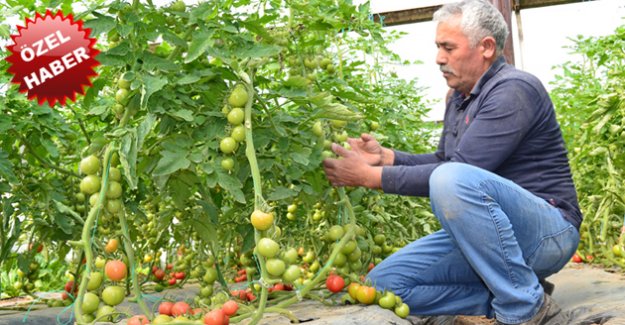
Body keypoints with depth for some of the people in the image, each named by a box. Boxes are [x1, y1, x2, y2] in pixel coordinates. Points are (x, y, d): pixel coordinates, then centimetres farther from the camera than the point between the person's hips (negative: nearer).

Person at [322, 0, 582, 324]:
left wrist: (370, 175, -19)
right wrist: (384, 156, 5)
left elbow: (456, 172, -24)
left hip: (546, 232, -8)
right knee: (383, 282, -4)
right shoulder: (459, 98, 13)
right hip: (480, 232, 9)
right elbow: (442, 161, 22)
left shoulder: (513, 89, -16)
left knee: (454, 179, -38)